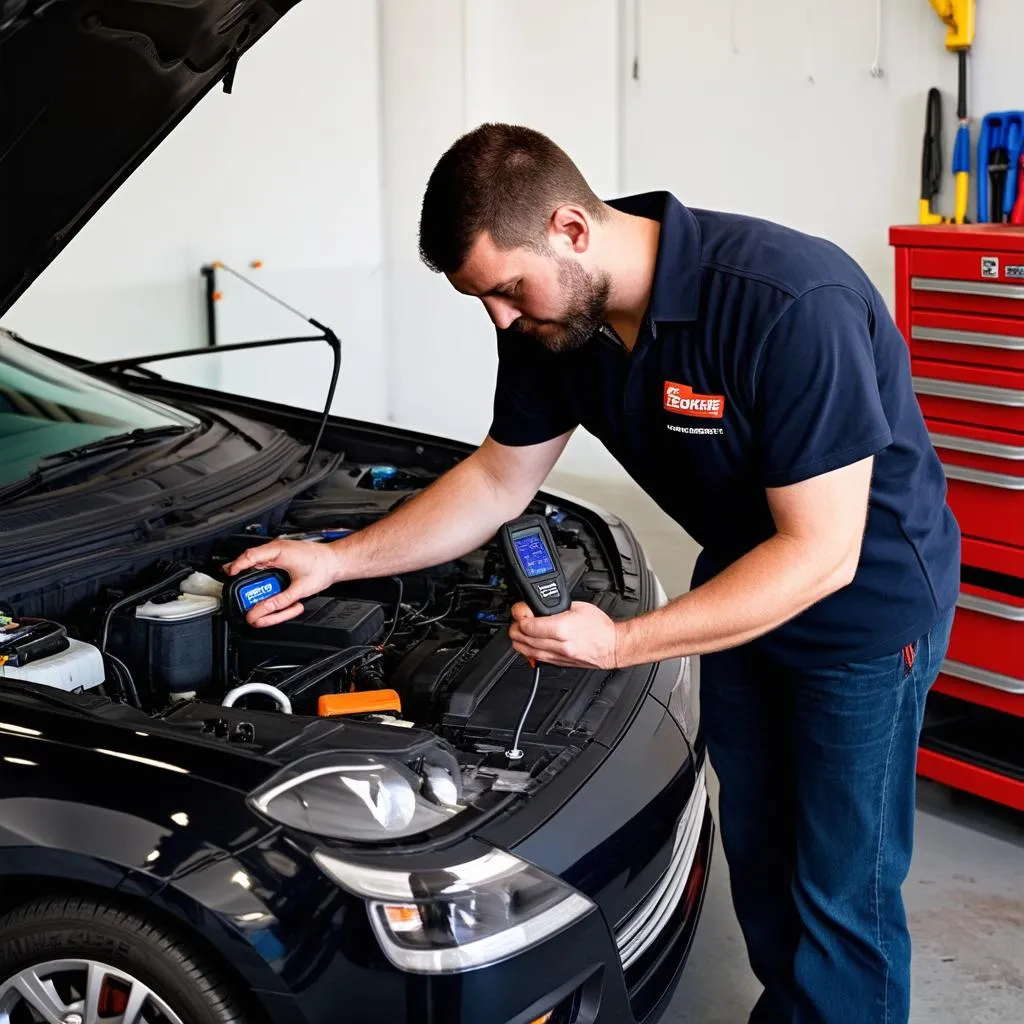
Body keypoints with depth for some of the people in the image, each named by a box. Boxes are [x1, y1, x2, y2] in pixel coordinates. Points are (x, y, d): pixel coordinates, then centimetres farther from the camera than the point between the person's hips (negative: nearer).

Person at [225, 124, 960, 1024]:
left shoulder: (791, 305, -35)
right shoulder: (555, 315, -12)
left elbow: (820, 553, -32)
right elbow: (499, 481, 3)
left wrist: (620, 644, -36)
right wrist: (337, 561, -4)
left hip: (866, 601, -7)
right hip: (743, 581, 7)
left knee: (843, 892, 1)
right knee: (755, 847, 20)